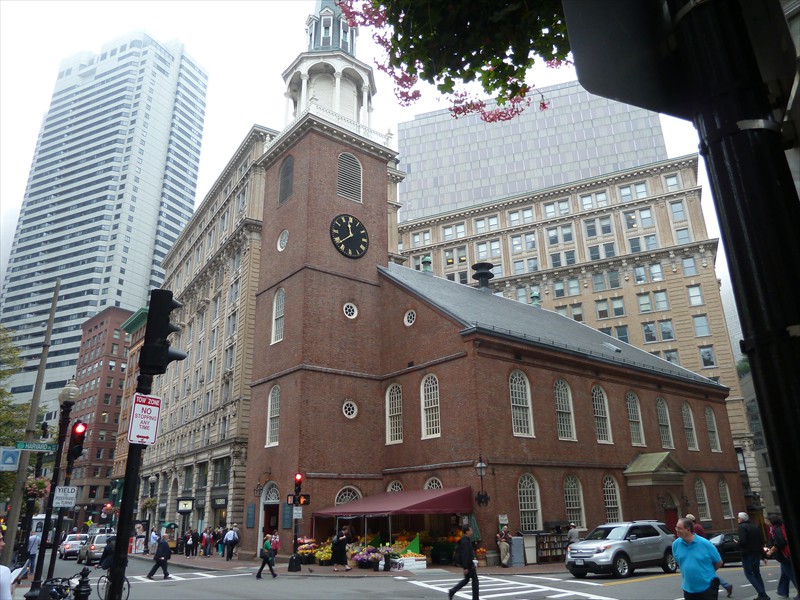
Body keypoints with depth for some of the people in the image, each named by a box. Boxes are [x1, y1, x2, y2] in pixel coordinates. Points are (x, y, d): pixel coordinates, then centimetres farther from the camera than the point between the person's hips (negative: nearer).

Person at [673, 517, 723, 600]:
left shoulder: (705, 543, -14)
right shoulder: (676, 544, -4)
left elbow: (719, 562, -1)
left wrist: (708, 571, 7)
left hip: (707, 588, -4)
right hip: (688, 589, 4)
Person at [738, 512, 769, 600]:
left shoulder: (742, 527, -16)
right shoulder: (756, 526, 8)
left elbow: (742, 542, -24)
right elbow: (762, 540, 10)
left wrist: (738, 544, -3)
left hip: (747, 554, -8)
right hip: (757, 553, 8)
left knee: (749, 574, -1)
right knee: (757, 573, 18)